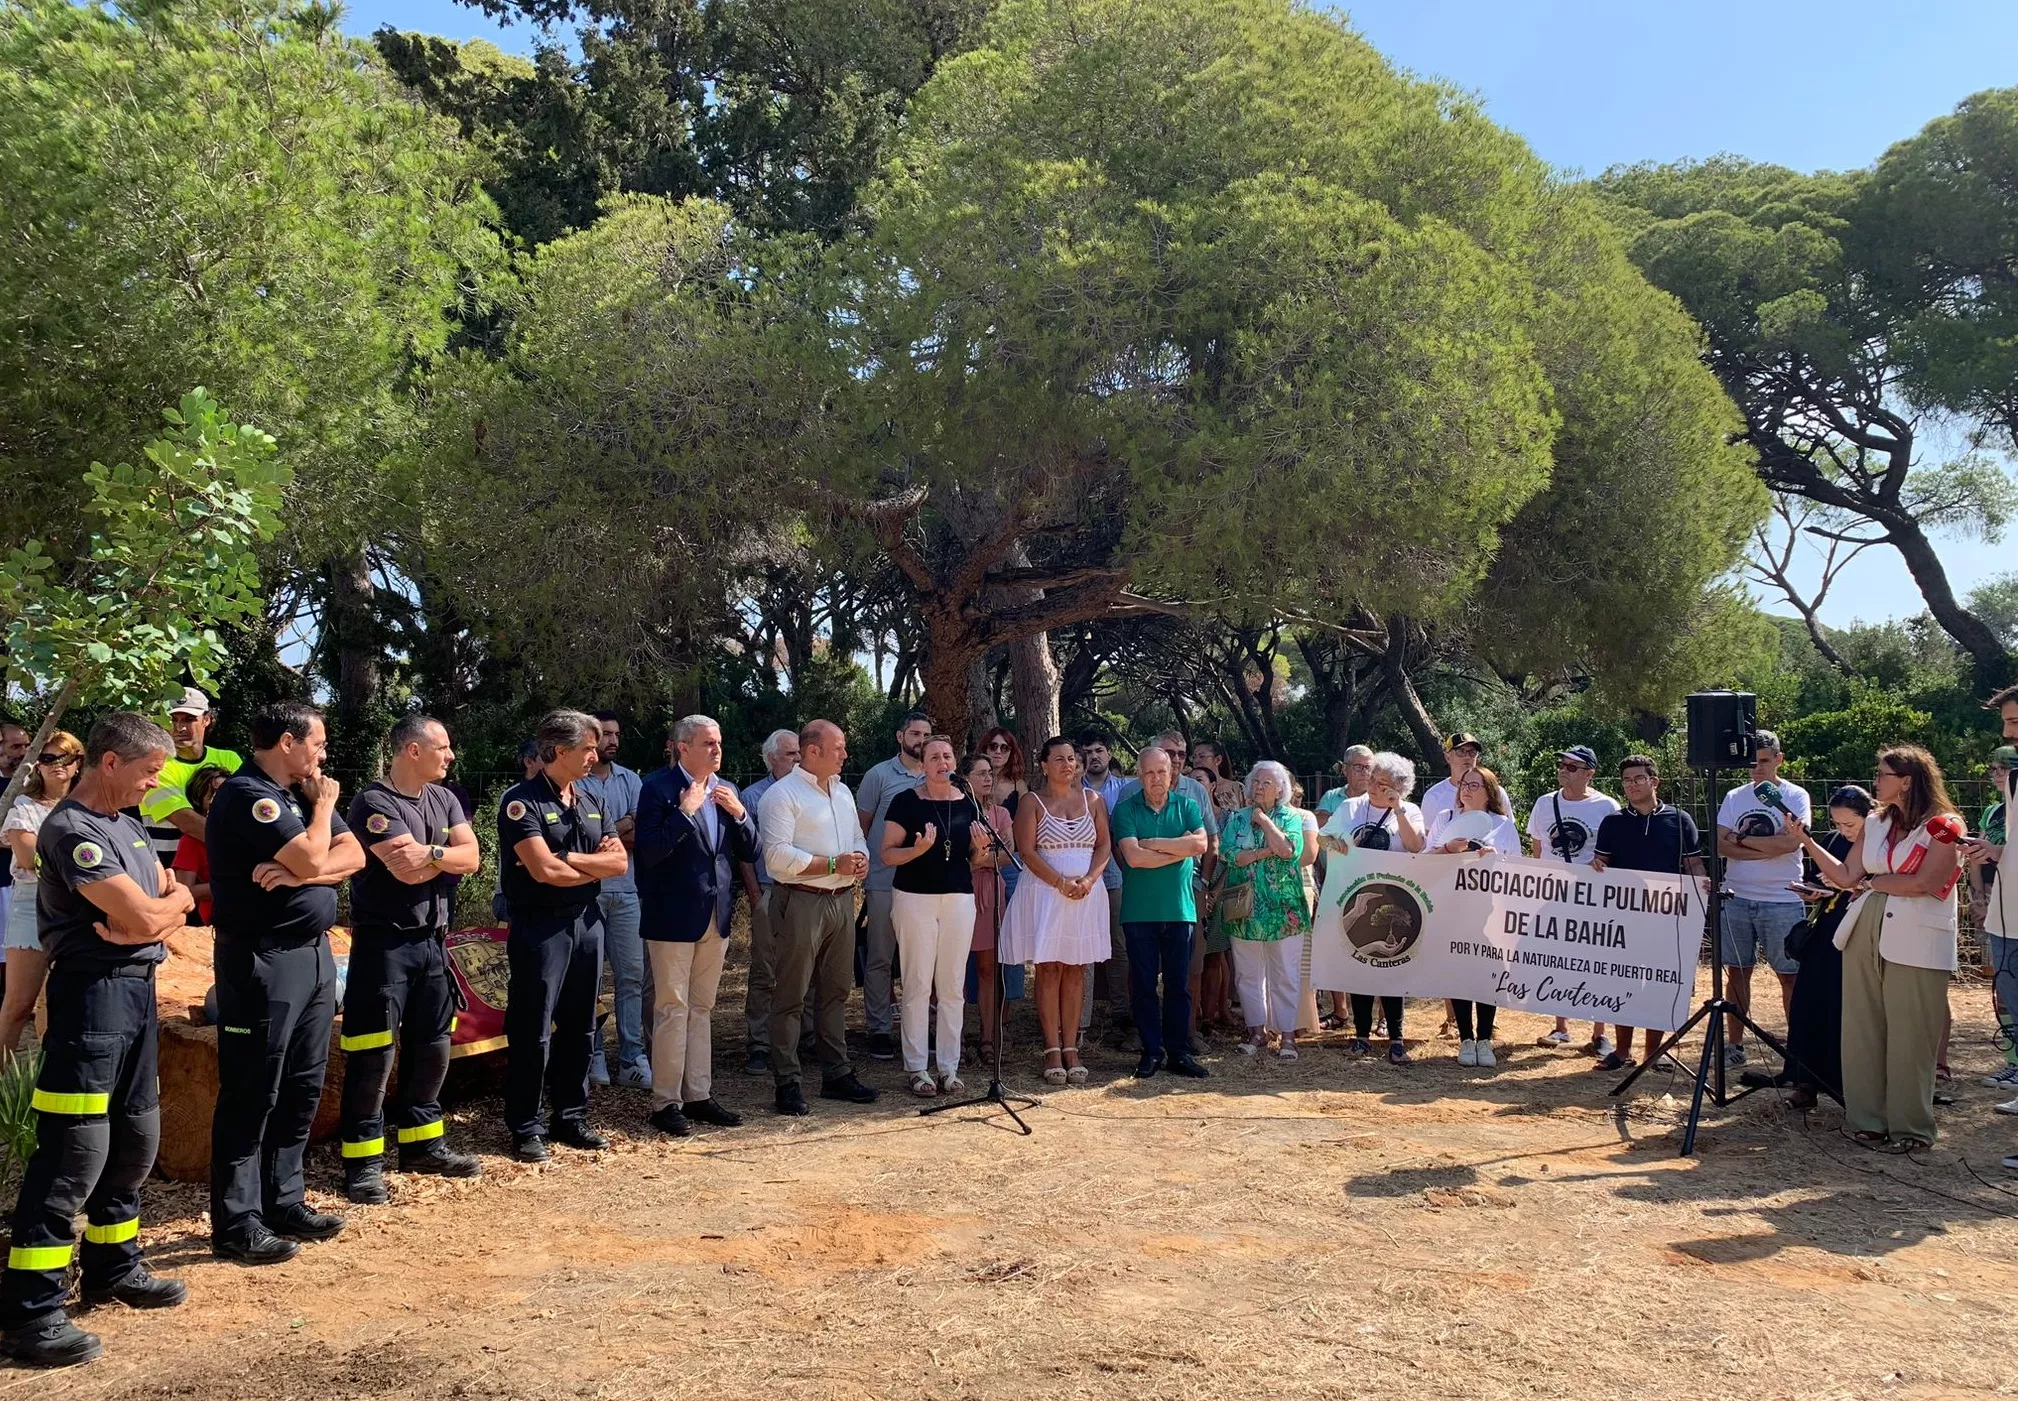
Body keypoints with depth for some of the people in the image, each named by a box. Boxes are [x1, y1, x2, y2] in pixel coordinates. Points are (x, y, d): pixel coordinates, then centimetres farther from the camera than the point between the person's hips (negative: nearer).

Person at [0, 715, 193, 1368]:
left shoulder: (126, 825, 15)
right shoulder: (72, 830, -15)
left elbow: (176, 898, 13)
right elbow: (145, 915, -20)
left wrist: (148, 917, -9)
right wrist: (166, 905, 2)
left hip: (137, 988, 9)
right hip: (93, 991, -9)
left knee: (136, 1135, 15)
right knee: (75, 1148, -9)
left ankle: (112, 1266, 28)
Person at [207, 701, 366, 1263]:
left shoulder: (302, 793, 13)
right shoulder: (248, 795, -14)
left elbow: (353, 856, 5)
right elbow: (315, 860, -22)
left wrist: (296, 872, -13)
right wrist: (325, 805, -5)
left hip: (313, 954, 9)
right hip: (264, 961, -9)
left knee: (301, 1090, 14)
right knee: (252, 1096, -1)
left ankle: (285, 1201, 24)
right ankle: (237, 1224, 8)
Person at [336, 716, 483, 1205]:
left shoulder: (444, 799, 10)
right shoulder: (374, 802, -14)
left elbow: (471, 857, -1)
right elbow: (407, 870, -23)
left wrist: (430, 853, -17)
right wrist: (446, 855, -8)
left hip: (432, 940, 8)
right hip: (384, 941, -7)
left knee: (432, 1046, 14)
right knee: (374, 1054, -3)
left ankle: (421, 1143, 27)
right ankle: (363, 1161, 6)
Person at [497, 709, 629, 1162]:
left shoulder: (589, 802, 12)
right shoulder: (522, 801, -11)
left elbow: (620, 861, 3)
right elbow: (544, 870, -21)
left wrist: (565, 859, -12)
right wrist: (594, 866, -4)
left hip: (587, 922, 7)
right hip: (540, 926, -7)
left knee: (579, 1028, 13)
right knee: (532, 1032, 0)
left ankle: (571, 1119, 23)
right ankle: (526, 1130, 9)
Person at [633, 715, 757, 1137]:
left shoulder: (727, 791, 9)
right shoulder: (659, 788, -9)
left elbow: (750, 852, 8)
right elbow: (648, 852, -18)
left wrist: (739, 814, -8)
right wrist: (685, 812, -23)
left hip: (715, 915, 6)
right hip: (673, 916, -6)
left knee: (702, 1009, 14)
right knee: (672, 1010, -1)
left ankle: (699, 1095, 22)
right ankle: (666, 1102, 8)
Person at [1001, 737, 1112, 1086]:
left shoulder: (1092, 800, 10)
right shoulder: (1032, 802, 0)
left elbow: (1104, 845, 7)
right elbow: (1026, 851, -7)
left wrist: (1088, 879, -10)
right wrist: (1061, 882, -15)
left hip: (1086, 894, 3)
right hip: (1045, 893, -3)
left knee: (1074, 972, 4)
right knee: (1049, 970, -3)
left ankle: (1071, 1048, 8)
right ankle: (1052, 1050, 2)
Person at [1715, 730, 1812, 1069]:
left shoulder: (1795, 796, -2)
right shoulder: (1734, 797, 8)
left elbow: (1791, 842, -17)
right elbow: (1720, 846, -2)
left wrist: (1741, 840, -8)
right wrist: (1766, 850, -13)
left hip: (1782, 901, -4)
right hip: (1737, 898, 4)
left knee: (1790, 975, 3)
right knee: (1736, 972, 8)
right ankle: (1734, 1045, 16)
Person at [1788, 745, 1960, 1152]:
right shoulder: (1875, 823, 14)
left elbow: (1926, 883, -15)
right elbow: (1845, 877, 10)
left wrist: (1873, 882, -3)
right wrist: (1806, 840, 4)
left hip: (1916, 944, -6)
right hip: (1864, 935, 6)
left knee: (1909, 1037, -1)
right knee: (1863, 1030, 6)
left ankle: (1910, 1127, 10)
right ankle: (1867, 1119, 15)